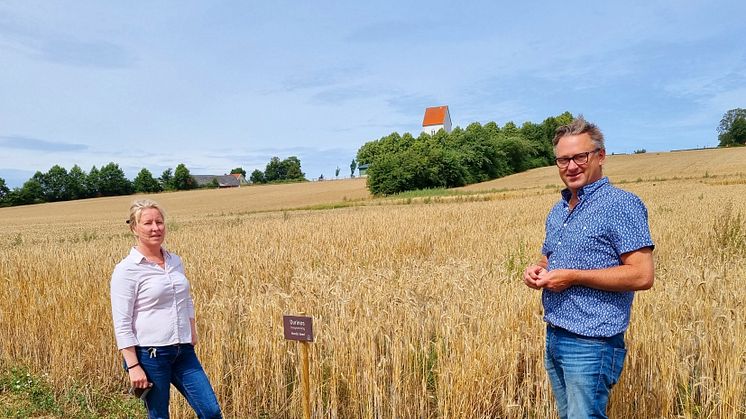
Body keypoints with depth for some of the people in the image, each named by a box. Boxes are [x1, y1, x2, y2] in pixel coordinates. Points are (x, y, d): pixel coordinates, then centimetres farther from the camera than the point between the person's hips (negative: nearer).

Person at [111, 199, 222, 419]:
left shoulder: (175, 261, 7)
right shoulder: (126, 270, -11)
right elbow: (122, 325, -12)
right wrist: (133, 366, -15)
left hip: (183, 352, 6)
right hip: (149, 355, -5)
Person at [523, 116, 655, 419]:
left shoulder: (621, 205, -13)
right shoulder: (558, 211, 12)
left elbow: (642, 276, -20)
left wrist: (572, 276, -21)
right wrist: (536, 270, 0)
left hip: (591, 344, -8)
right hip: (553, 337, 8)